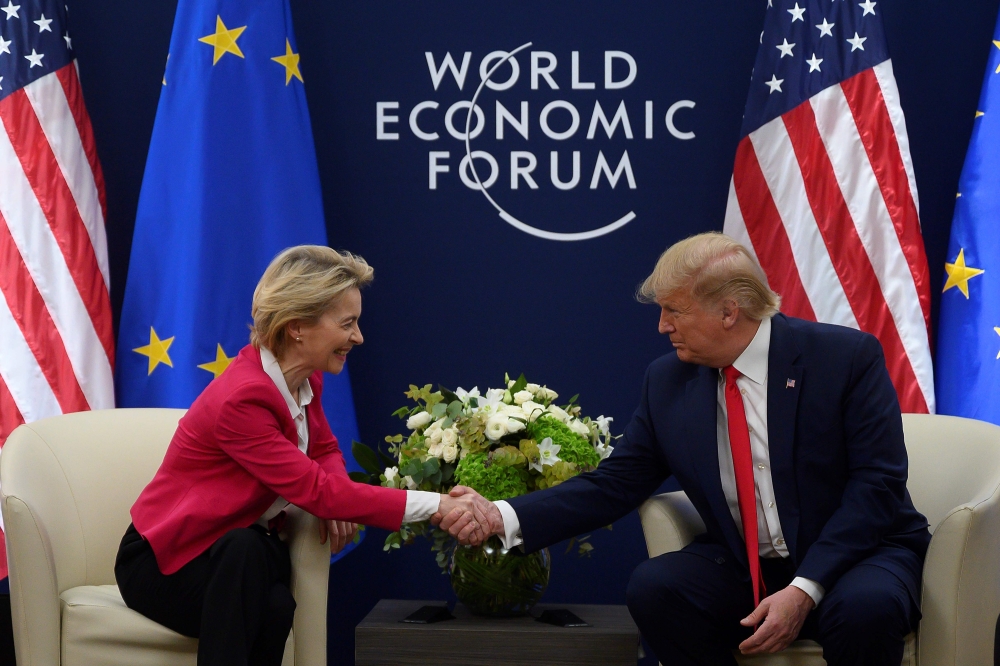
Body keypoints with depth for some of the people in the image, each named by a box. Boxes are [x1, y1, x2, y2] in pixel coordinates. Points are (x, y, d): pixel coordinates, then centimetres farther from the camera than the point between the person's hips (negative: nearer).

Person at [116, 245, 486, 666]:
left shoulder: (304, 380, -2)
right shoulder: (241, 398, -28)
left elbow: (326, 452, 14)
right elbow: (315, 490, -31)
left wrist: (334, 503, -12)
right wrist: (435, 505, -33)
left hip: (245, 554, 6)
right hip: (163, 562, -6)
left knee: (275, 607, -30)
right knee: (247, 547, -39)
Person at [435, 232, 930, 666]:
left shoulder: (847, 357, -10)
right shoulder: (667, 382, 3)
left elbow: (878, 484, -14)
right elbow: (613, 486, 3)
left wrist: (806, 589, -24)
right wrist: (503, 517, -11)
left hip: (858, 553, -3)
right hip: (742, 568, 4)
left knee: (865, 607, -36)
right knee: (653, 587, -24)